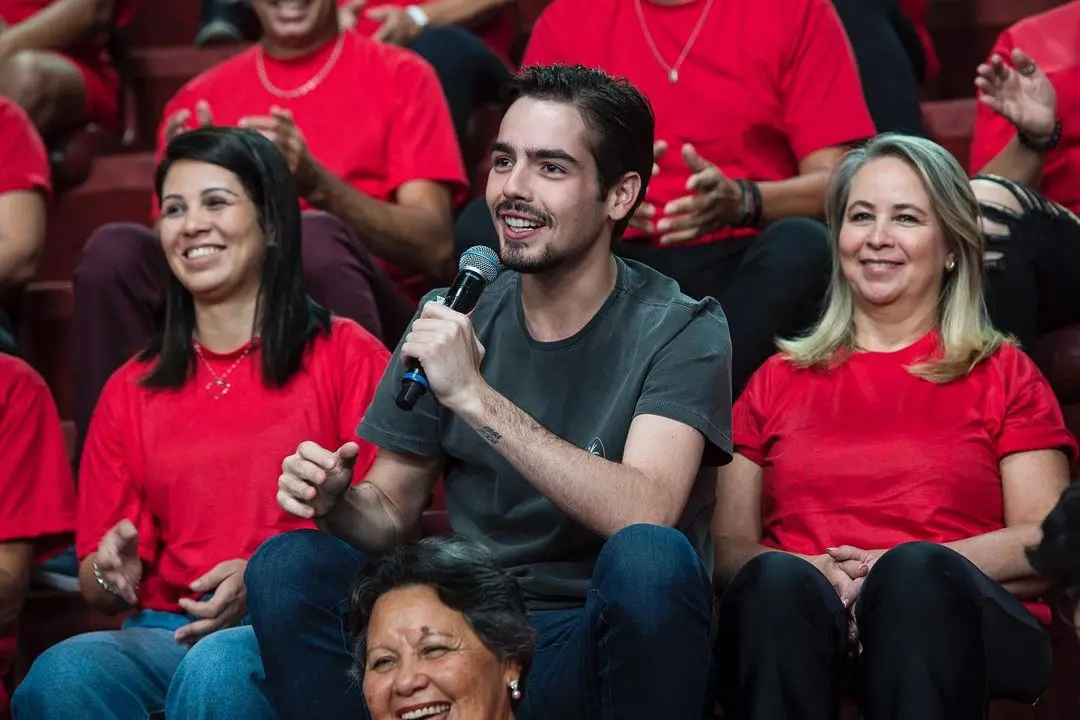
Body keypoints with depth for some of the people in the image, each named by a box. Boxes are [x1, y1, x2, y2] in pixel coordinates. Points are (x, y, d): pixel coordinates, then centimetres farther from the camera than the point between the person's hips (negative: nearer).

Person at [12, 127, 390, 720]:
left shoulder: (348, 356, 7)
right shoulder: (132, 389, 20)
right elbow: (95, 587, 19)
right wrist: (111, 572, -6)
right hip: (165, 630, 4)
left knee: (219, 667, -39)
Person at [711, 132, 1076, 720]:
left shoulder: (1004, 375, 21)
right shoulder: (778, 381, 27)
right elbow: (727, 546, 15)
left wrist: (906, 569, -11)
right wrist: (817, 571, -9)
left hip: (945, 619, -1)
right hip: (794, 623, 1)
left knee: (916, 572, -37)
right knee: (778, 581, -35)